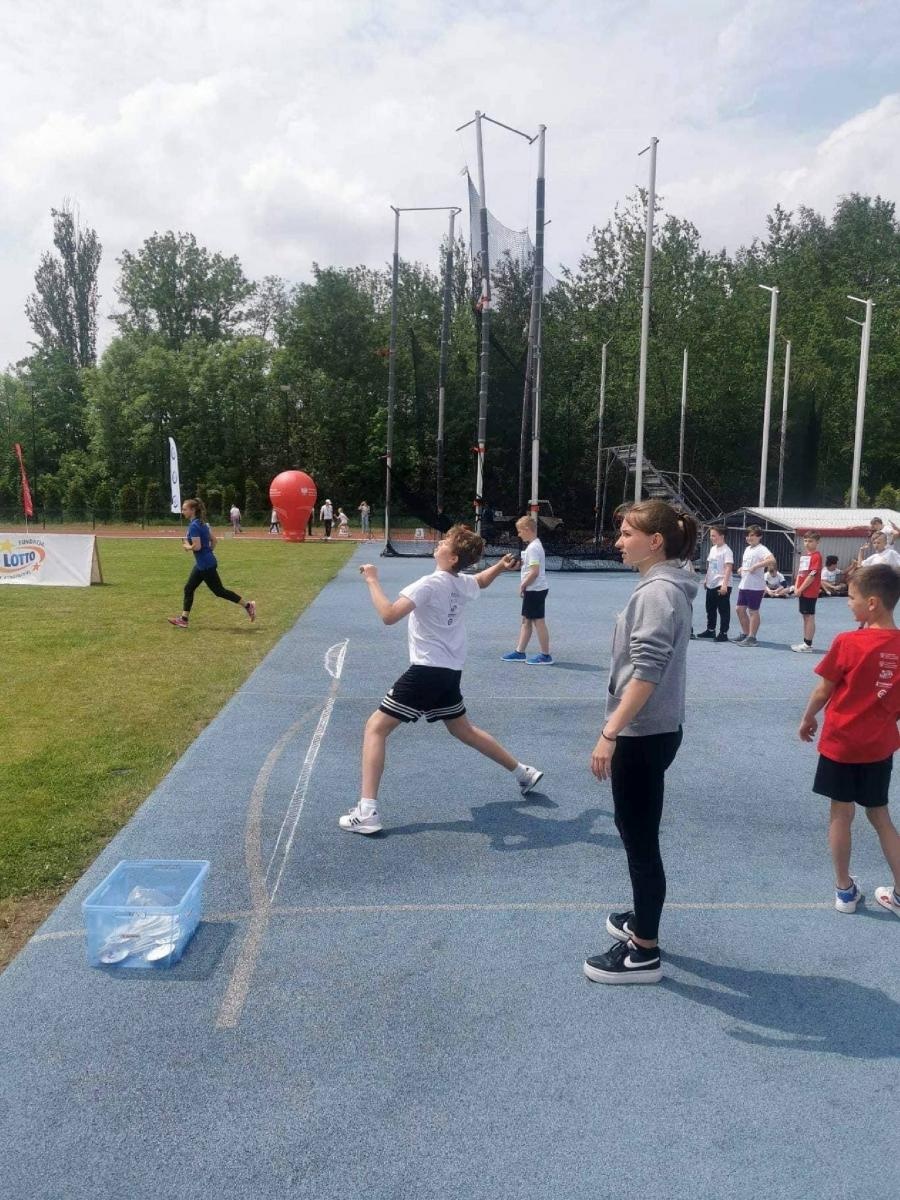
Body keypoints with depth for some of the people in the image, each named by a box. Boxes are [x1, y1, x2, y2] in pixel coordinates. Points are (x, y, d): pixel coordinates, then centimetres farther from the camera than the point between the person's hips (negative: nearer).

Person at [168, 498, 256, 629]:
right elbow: (214, 539, 14)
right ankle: (184, 619, 16)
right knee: (188, 588, 11)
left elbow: (197, 546, -26)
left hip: (206, 565, -10)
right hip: (202, 564, 10)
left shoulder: (193, 526, -20)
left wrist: (186, 546, -8)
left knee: (219, 591, 0)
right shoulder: (202, 523, 9)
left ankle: (248, 605, 7)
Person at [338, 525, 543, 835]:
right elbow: (482, 581, 33)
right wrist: (500, 566, 16)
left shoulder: (431, 583, -18)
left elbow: (389, 615, -28)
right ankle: (524, 773, 38)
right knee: (463, 729, 27)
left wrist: (372, 580, -18)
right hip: (450, 671, 9)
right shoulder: (464, 583, 6)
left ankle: (367, 813, -11)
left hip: (428, 670, -8)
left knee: (375, 728, -5)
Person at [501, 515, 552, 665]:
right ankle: (520, 652, 21)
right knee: (526, 620, 14)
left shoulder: (533, 547, -19)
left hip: (535, 590, -10)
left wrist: (523, 585, -14)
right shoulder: (535, 545, 13)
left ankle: (546, 656, 4)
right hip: (533, 590, 10)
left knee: (539, 621, -3)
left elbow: (535, 571, -25)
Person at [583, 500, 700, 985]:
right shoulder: (661, 587, 11)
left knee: (641, 839, 2)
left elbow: (646, 672, -26)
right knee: (634, 830, 22)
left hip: (643, 735, -10)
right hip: (646, 731, 10)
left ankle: (644, 954, 16)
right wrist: (617, 728, 21)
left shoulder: (658, 591, -19)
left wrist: (610, 733, -26)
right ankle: (642, 921, 40)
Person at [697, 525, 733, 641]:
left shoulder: (726, 550, -14)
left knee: (723, 610, -1)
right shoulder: (713, 549, 12)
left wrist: (724, 584, -29)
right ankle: (710, 630, 30)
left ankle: (723, 633, 4)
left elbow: (728, 568, -22)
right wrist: (706, 579, 22)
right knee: (710, 608, 17)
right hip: (711, 584, 9)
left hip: (722, 586, -9)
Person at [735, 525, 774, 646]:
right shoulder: (748, 549, 15)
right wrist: (741, 569, 10)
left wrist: (755, 566, -30)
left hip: (755, 586, -9)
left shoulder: (761, 549, -13)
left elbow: (771, 559, -31)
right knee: (740, 609, 13)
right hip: (744, 585, 9)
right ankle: (745, 633, 26)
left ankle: (751, 638, 6)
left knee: (753, 611, -1)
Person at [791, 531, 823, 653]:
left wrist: (800, 589, -16)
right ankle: (805, 642, 21)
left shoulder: (816, 556, -12)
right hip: (801, 591, 8)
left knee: (809, 617, -3)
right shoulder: (803, 555, 13)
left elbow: (812, 575, -17)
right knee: (805, 617, 13)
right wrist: (796, 588, 2)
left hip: (810, 592, -8)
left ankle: (808, 645, 1)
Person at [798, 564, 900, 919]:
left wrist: (808, 719, 9)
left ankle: (845, 889, 23)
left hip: (841, 743, -4)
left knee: (841, 814, 10)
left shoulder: (848, 643, -18)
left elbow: (823, 691, -8)